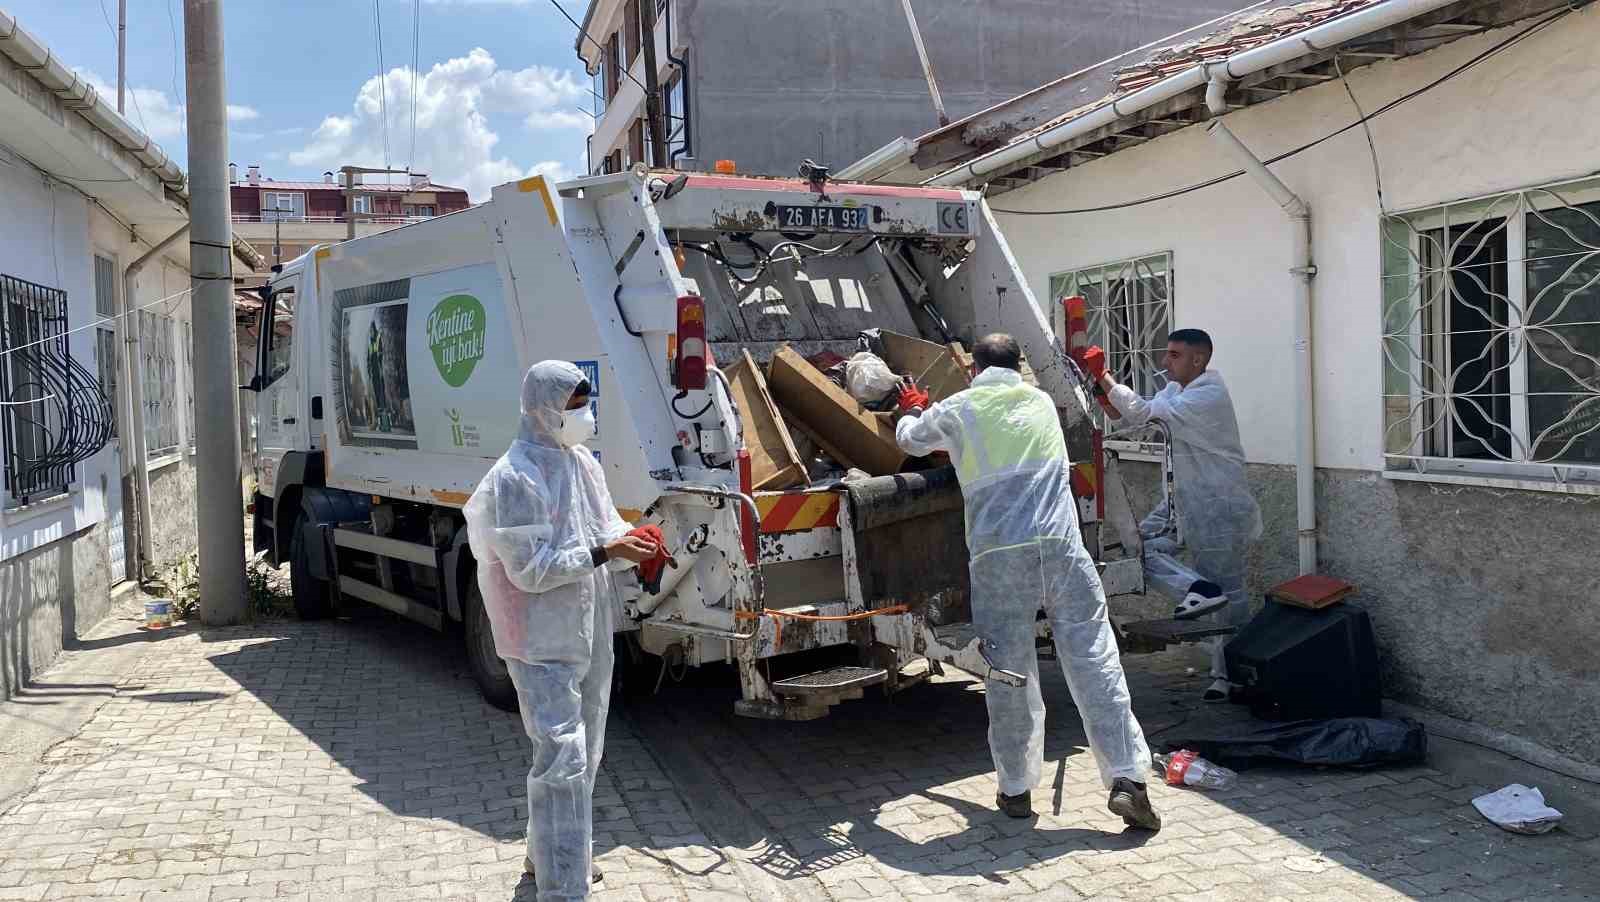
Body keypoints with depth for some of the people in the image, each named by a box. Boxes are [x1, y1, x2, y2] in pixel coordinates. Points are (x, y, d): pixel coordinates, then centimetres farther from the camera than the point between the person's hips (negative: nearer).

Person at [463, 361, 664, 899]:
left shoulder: (581, 461, 7)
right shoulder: (515, 479, -19)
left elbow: (604, 525, 15)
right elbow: (529, 570, -22)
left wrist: (631, 542, -7)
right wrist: (605, 551, -24)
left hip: (589, 632, 9)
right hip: (542, 642, -9)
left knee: (583, 752, 19)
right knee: (561, 758, -9)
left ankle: (549, 853, 38)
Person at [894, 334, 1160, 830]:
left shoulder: (956, 411, 10)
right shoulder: (1041, 401, 21)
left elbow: (910, 439, 29)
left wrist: (912, 410, 54)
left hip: (997, 552, -2)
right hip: (1059, 543, 2)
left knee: (1008, 670, 7)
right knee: (1093, 658, 3)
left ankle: (1016, 789, 16)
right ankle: (1127, 778, 0)